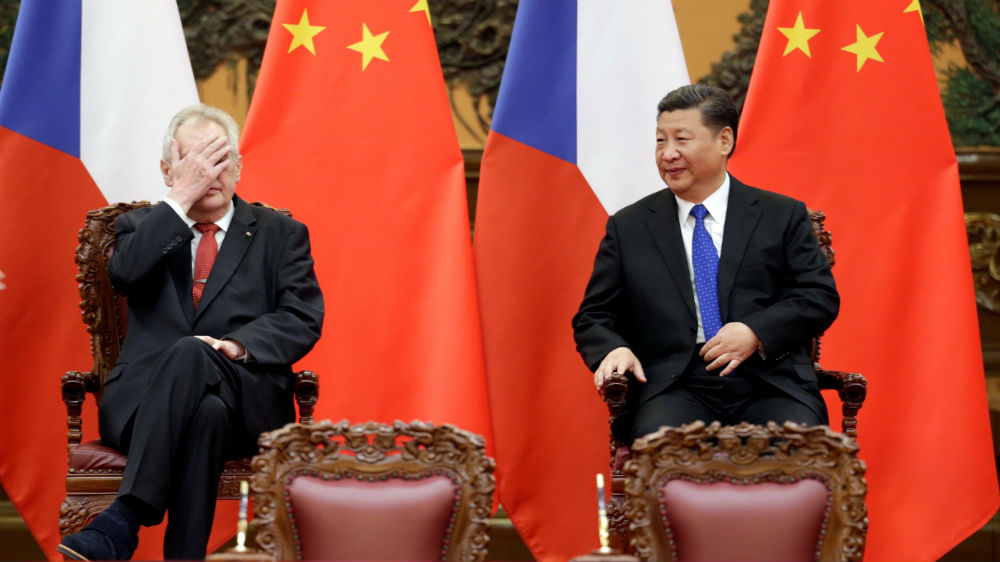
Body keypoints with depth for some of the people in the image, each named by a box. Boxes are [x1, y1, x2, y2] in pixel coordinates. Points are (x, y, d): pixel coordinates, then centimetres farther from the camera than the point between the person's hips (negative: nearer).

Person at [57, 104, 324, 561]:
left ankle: (121, 523, -46)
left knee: (190, 354, -38)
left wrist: (237, 346, -14)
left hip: (247, 401, 0)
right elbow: (124, 274, -3)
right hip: (143, 398, 1)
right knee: (206, 412, -38)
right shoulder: (142, 227, 21)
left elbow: (303, 319, 5)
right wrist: (181, 200, -5)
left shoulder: (280, 234, 20)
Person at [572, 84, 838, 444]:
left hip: (769, 385, 0)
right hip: (672, 388, 0)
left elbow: (821, 297, 8)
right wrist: (613, 349, -7)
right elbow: (594, 317, 17)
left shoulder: (782, 216, 14)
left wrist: (756, 332, -9)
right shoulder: (627, 228, 17)